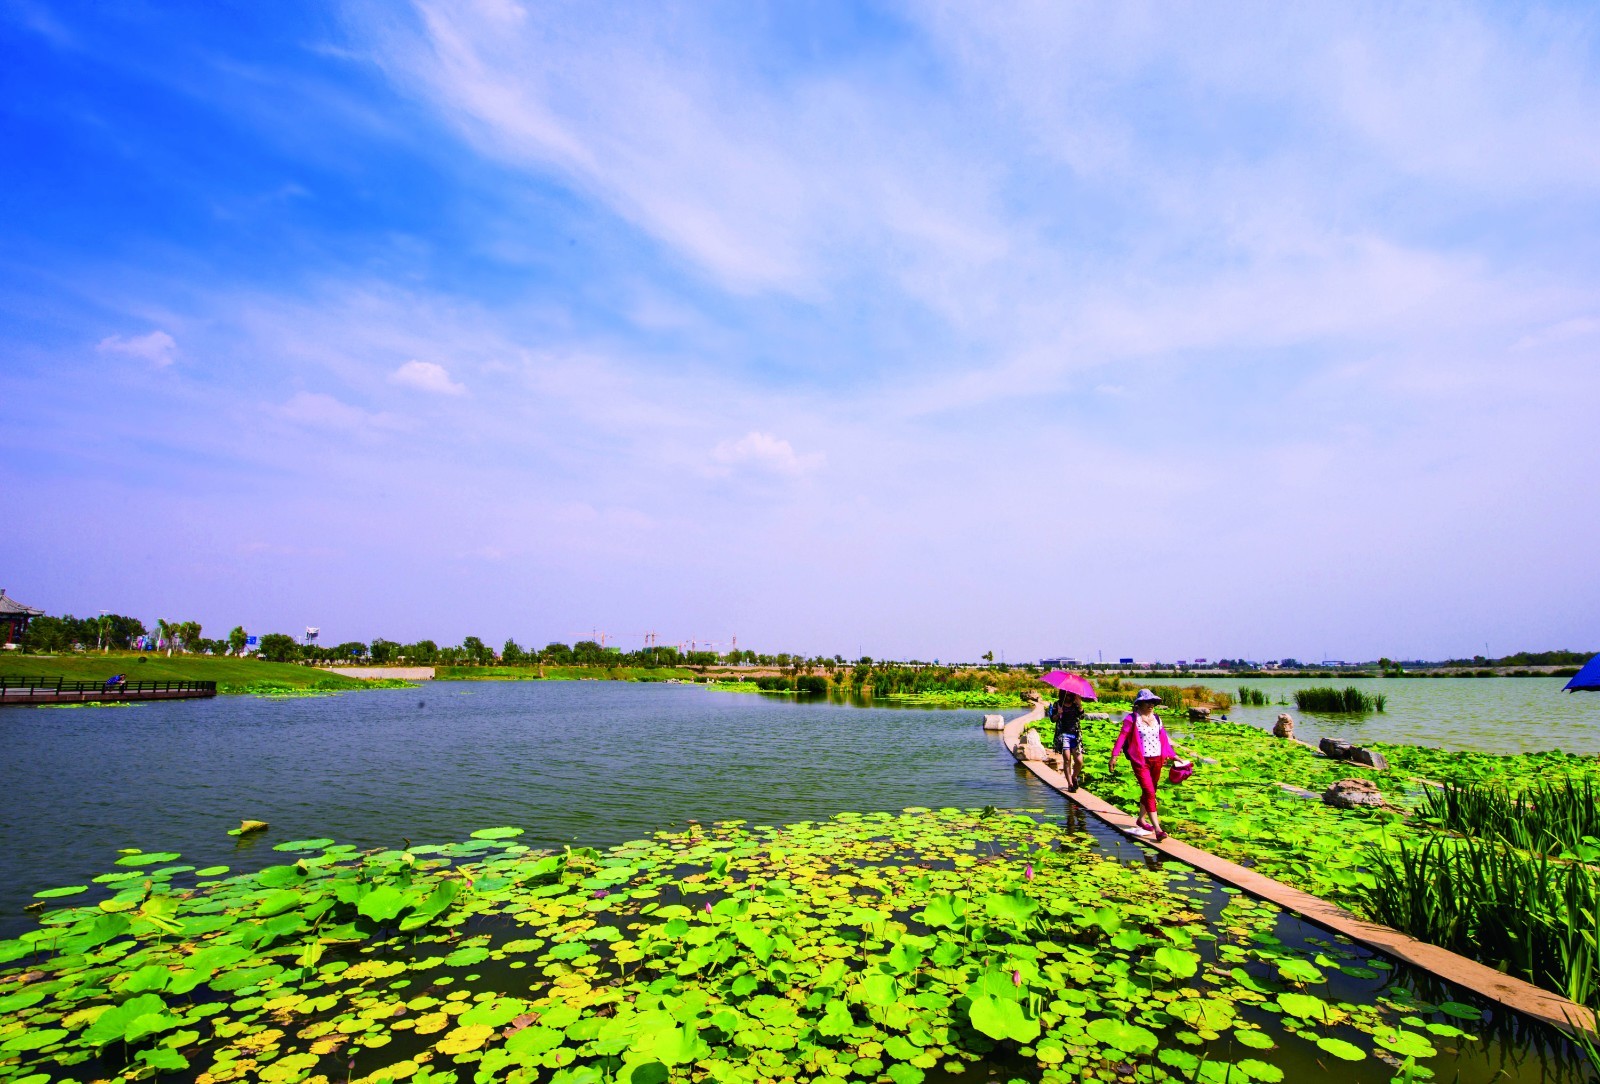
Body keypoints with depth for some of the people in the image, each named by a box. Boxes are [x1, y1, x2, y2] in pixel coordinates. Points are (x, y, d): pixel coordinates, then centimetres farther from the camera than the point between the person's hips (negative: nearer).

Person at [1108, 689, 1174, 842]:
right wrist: (1114, 756, -14)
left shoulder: (1157, 718, 10)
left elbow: (1163, 737, 16)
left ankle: (1141, 820, 35)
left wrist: (1170, 755, 15)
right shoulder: (1132, 719, -7)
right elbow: (1122, 737, -10)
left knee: (1149, 792, 17)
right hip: (1140, 761, -6)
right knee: (1149, 793, -11)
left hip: (1157, 760, 6)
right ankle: (1157, 829, -14)